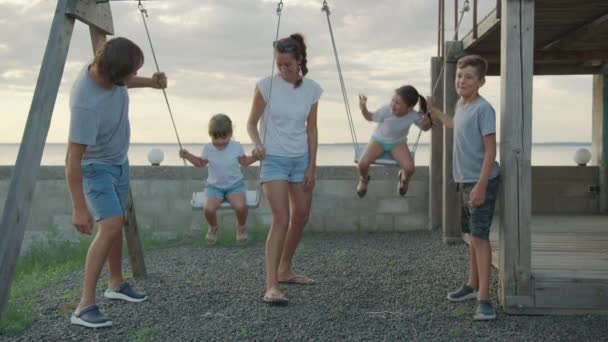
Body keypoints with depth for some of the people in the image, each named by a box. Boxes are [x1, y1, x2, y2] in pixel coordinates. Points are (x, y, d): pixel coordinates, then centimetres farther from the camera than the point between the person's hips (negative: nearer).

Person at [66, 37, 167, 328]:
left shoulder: (108, 68, -15)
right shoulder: (87, 104, -38)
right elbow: (73, 159, -34)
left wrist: (149, 82, -2)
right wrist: (78, 209, -32)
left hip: (118, 161, 8)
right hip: (96, 166, -8)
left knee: (116, 223, 18)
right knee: (110, 226, -21)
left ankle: (116, 284, 36)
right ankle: (85, 306, -17)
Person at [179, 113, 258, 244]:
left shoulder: (236, 146, -7)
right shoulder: (208, 148, -6)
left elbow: (244, 162, 9)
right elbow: (201, 163, 13)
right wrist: (188, 155, -1)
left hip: (235, 185, -1)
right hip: (215, 186, 1)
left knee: (240, 206, -32)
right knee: (208, 209, -28)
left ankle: (241, 226, 6)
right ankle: (213, 227, 10)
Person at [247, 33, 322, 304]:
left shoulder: (311, 89, 0)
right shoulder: (266, 86, -9)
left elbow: (311, 130, 4)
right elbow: (252, 123, -3)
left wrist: (312, 167, 1)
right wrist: (257, 143, -23)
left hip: (301, 159, 5)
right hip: (274, 159, -5)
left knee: (301, 218, 12)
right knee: (281, 220, -16)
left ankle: (285, 270, 31)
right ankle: (271, 286, -18)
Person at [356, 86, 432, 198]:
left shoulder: (414, 116, -26)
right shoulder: (386, 110, -29)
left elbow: (425, 128, -6)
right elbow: (370, 117, -10)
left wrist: (427, 122, -31)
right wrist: (363, 108, -31)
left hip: (398, 143, 0)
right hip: (378, 140, 0)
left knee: (410, 168, -25)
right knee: (362, 164, -23)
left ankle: (404, 178, 18)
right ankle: (363, 179, 18)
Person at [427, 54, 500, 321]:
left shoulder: (483, 109, -17)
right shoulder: (461, 105, 9)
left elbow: (490, 150, -20)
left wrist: (481, 186, -25)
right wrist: (434, 112, 41)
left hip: (482, 181, -9)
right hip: (465, 180, 9)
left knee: (480, 236, -11)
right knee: (472, 234, 17)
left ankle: (484, 298, -10)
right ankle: (473, 285, 30)